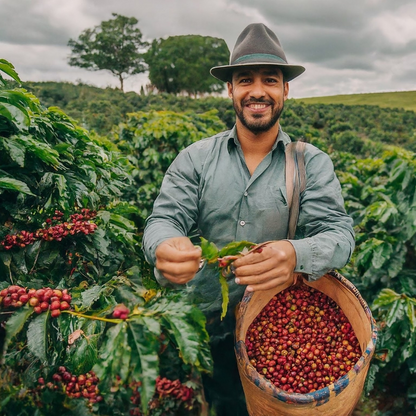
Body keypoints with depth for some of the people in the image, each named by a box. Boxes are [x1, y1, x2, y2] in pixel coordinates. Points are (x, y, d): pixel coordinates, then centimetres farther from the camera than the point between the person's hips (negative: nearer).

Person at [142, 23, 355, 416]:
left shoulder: (313, 164, -8)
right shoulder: (195, 158, -6)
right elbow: (164, 218, -13)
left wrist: (295, 255, -40)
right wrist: (165, 248, -38)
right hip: (208, 328, 1)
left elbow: (338, 233, -17)